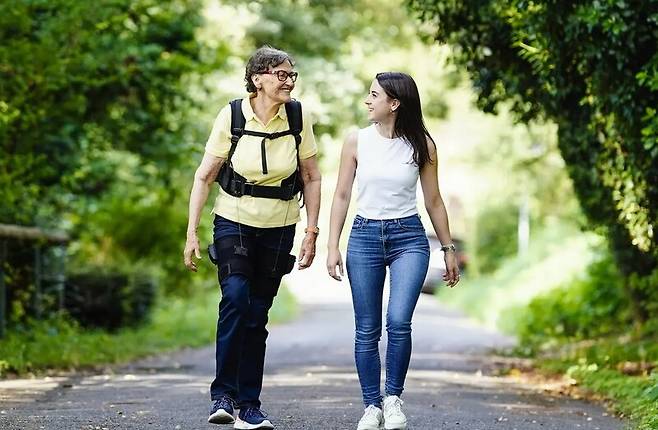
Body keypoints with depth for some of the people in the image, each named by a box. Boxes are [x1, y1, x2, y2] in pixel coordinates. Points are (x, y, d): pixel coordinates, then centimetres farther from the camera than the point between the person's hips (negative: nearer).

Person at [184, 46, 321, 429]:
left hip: (279, 229, 2)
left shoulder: (297, 117, -5)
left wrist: (312, 232, 0)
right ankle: (223, 395, -16)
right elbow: (204, 177, -6)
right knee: (235, 297, -24)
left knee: (257, 316, 4)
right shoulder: (232, 117, -11)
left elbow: (312, 178, 4)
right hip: (234, 222, -2)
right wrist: (192, 232, -10)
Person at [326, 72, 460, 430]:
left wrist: (448, 249, 8)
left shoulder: (421, 144, -1)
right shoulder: (357, 142, 0)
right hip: (365, 236, 1)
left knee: (398, 321, -18)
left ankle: (393, 398, 0)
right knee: (367, 330, 2)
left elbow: (433, 201, 7)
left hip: (409, 238, -1)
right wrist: (333, 247, -1)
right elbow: (342, 196, 5)